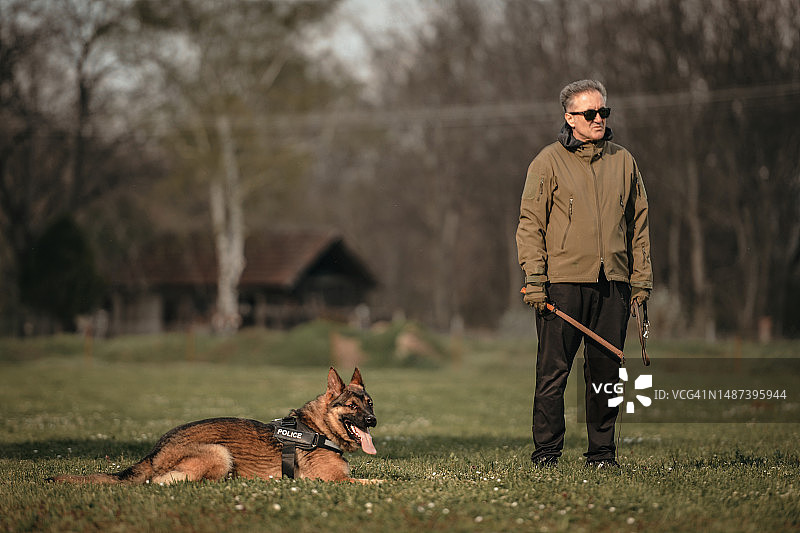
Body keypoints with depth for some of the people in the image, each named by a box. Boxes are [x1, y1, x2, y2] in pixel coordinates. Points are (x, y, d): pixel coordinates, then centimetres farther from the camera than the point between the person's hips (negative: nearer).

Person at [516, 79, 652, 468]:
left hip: (613, 283, 3)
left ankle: (602, 451, 12)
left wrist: (641, 277, 11)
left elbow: (638, 224, 17)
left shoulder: (623, 161, 14)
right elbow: (530, 223, 0)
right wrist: (534, 278, -9)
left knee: (606, 371, 4)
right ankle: (546, 451, 2)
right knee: (553, 370, -4)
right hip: (562, 281, -3)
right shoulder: (549, 162, 3)